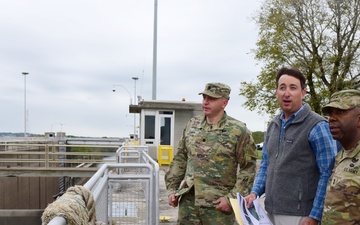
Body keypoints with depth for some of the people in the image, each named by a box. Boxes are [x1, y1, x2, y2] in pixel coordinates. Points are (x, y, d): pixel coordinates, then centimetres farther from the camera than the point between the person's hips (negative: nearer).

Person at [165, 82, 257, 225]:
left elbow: (248, 168, -7)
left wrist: (232, 197, -13)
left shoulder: (238, 131, -7)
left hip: (218, 206, -4)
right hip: (188, 202, 4)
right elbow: (180, 158, 13)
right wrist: (172, 188, 9)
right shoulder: (192, 125, 8)